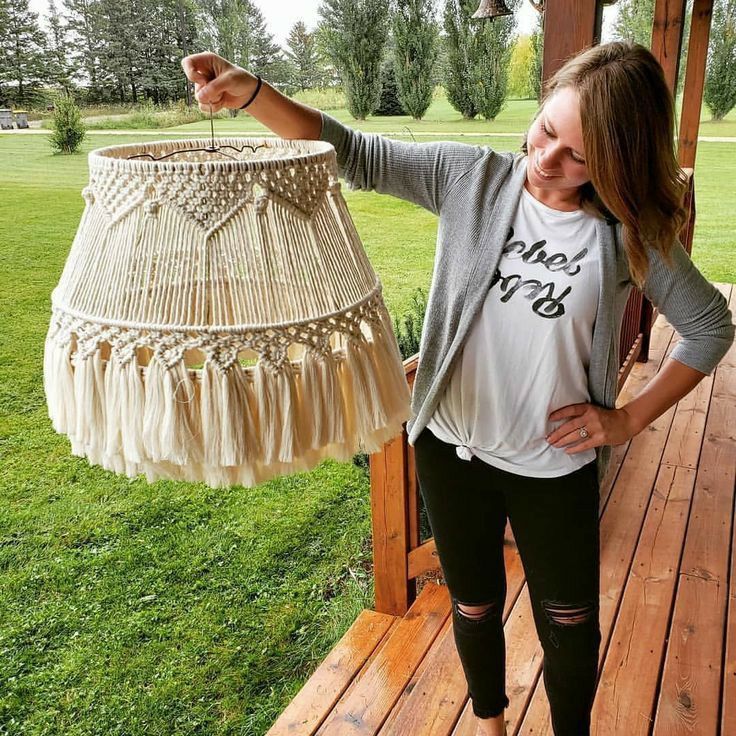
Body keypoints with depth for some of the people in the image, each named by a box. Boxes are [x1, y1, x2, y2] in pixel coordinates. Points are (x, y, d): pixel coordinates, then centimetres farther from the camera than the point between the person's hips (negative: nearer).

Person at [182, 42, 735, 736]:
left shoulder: (629, 236, -11)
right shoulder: (472, 178, -10)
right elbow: (353, 154, -12)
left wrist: (629, 418, -6)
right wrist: (251, 92, -26)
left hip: (556, 465, -1)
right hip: (451, 447, 2)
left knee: (569, 624, 16)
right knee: (475, 607, 22)